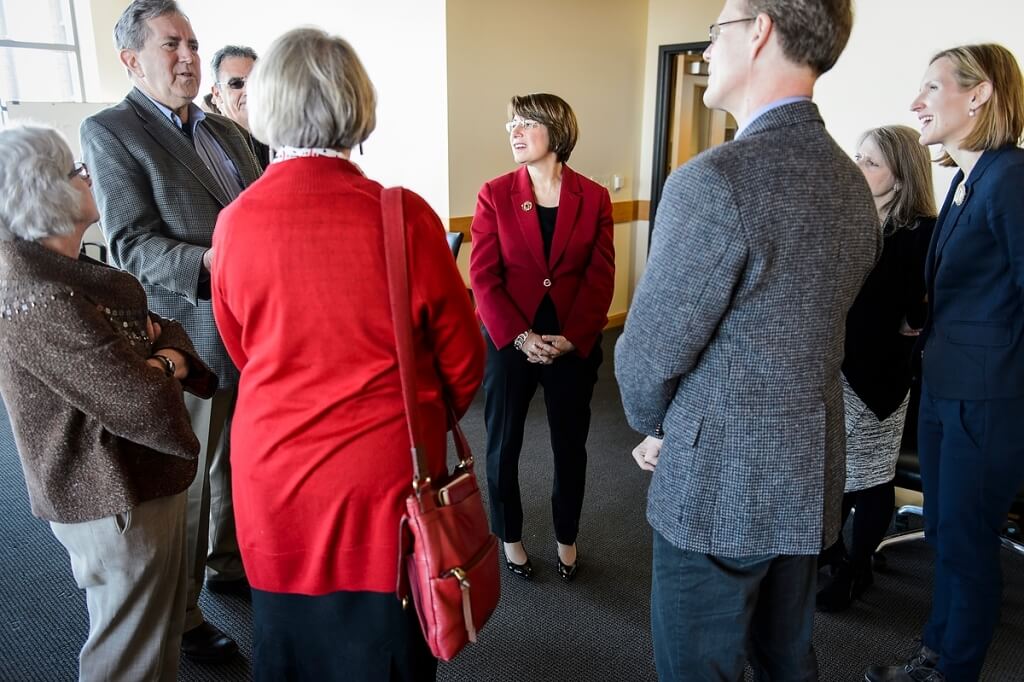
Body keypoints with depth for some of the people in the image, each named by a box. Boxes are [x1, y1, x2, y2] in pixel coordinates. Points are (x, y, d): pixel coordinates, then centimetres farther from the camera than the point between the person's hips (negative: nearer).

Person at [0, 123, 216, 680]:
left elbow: (161, 329, 10)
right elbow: (146, 405, -32)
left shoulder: (62, 272, 6)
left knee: (159, 632, 28)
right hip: (120, 506, -10)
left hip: (138, 483, 10)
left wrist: (170, 356, -13)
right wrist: (161, 371, -9)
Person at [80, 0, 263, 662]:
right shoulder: (109, 130, -7)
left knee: (236, 463, 21)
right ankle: (181, 614, 27)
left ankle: (229, 564, 43)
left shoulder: (227, 132, 13)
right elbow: (130, 243, -16)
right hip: (191, 342, -6)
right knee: (186, 482, 7)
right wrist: (209, 264, -32)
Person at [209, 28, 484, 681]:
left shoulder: (234, 222, -8)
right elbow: (462, 362, -6)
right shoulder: (404, 216, -17)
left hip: (273, 472, 3)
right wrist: (432, 416, 15)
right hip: (383, 472, -2)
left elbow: (242, 352, 7)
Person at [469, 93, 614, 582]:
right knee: (503, 443, 11)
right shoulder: (495, 194, -2)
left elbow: (601, 277, -3)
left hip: (574, 345, 1)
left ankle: (566, 538, 35)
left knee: (571, 446, 13)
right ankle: (509, 537, 34)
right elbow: (483, 276, -7)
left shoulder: (593, 198, 0)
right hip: (508, 341, 0)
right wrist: (520, 337, -16)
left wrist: (572, 339, -14)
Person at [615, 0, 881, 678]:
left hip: (720, 489, -7)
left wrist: (656, 424, 4)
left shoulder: (714, 181, -24)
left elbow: (649, 353, -18)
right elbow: (803, 330, 9)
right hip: (812, 479, 8)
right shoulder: (854, 184, 3)